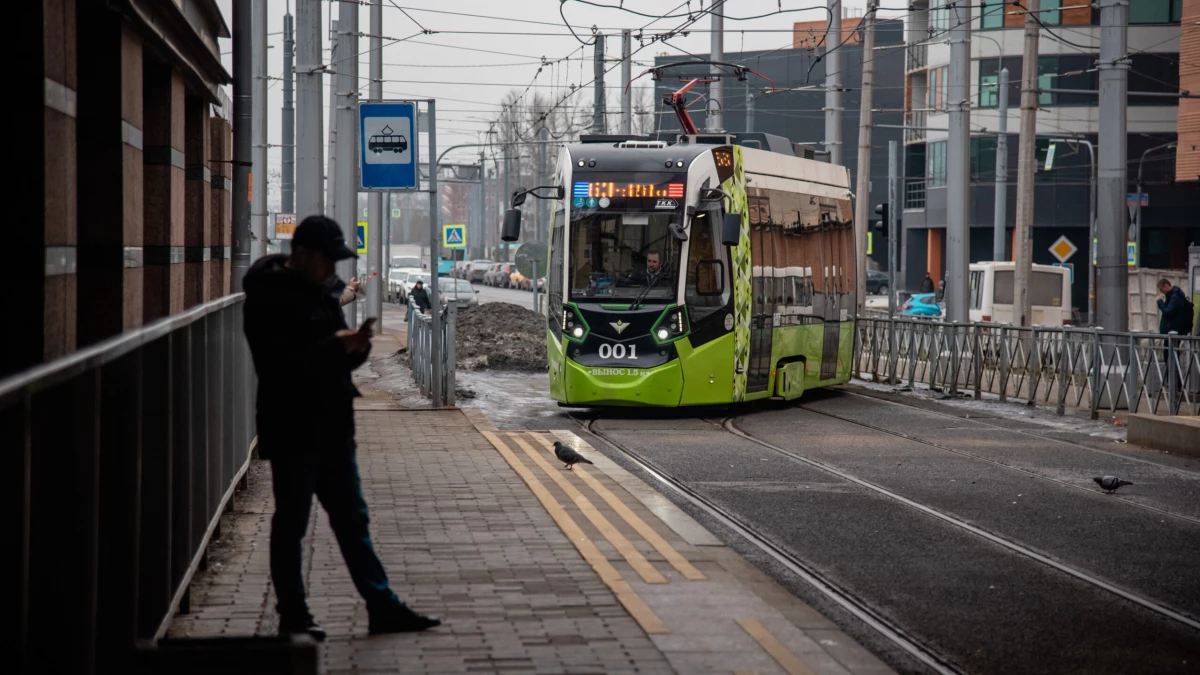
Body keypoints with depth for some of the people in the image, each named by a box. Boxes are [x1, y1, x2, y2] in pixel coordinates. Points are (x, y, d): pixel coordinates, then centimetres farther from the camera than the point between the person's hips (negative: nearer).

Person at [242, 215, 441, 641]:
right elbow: (280, 365, -23)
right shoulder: (269, 299, -13)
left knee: (352, 519, 11)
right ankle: (293, 618, 10)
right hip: (293, 430, -8)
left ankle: (383, 607, 15)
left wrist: (355, 348, -3)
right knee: (291, 524, 2)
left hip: (331, 427, 8)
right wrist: (335, 346, -23)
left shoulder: (323, 291, 13)